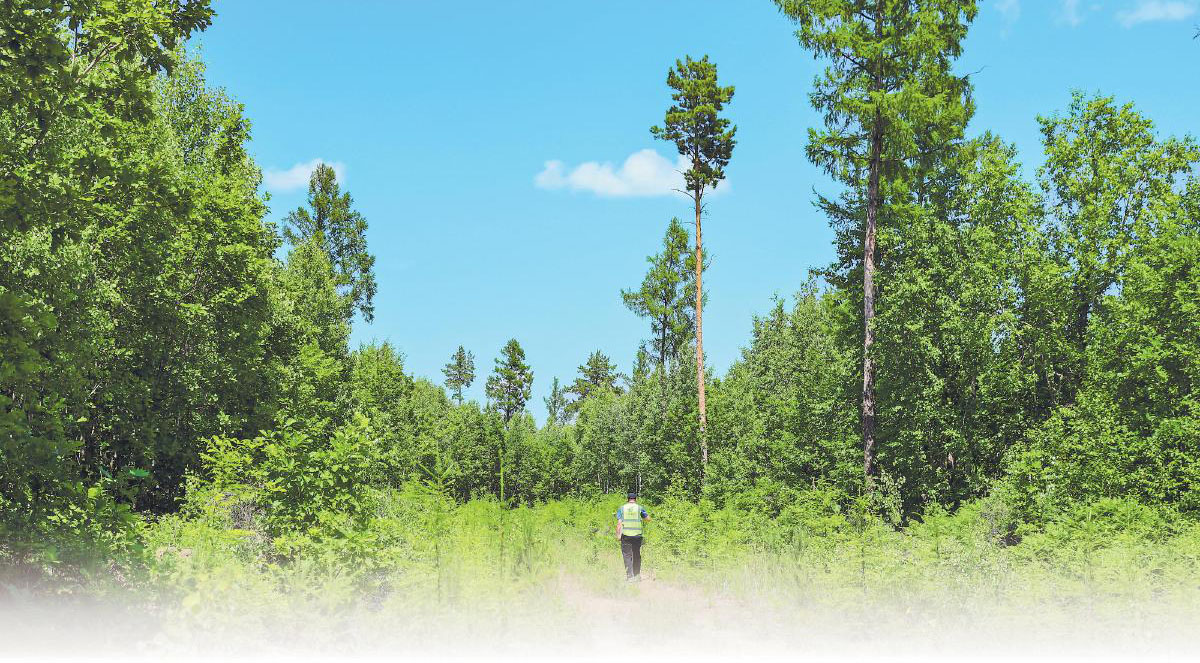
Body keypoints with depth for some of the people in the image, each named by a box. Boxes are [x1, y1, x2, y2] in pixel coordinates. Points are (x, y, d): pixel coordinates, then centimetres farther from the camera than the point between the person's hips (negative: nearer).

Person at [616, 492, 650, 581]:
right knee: (637, 556, 13)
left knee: (627, 556, 1)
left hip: (625, 534, 0)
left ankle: (630, 576, -8)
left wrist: (618, 535, -2)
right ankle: (637, 575, 18)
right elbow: (648, 519, 10)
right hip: (637, 534, 0)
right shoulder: (639, 508, 3)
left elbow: (619, 522, -2)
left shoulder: (622, 508, 5)